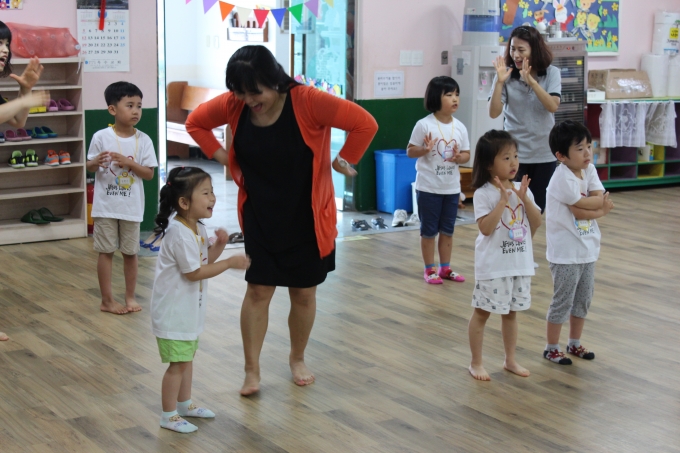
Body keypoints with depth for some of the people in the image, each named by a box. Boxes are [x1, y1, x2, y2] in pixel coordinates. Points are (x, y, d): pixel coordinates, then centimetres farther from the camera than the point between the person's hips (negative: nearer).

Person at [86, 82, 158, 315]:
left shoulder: (143, 140, -3)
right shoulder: (101, 137, -7)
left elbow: (149, 173, -3)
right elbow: (90, 167, 2)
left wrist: (129, 163, -19)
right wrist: (97, 162, -21)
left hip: (132, 206, 2)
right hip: (106, 204, -2)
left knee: (130, 252, 11)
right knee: (106, 251, 5)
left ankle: (130, 297, 24)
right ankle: (107, 300, 14)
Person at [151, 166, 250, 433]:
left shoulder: (198, 229, 5)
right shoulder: (179, 234, -25)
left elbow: (204, 261, 12)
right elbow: (194, 272, -24)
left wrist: (219, 245, -5)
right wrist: (230, 263, -22)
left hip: (189, 309, 10)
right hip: (173, 311, -10)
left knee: (187, 358, 22)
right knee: (177, 364, -1)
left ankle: (184, 404, 38)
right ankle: (169, 416, 11)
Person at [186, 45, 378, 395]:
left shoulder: (307, 102, -23)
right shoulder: (233, 105, -10)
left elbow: (365, 124, -24)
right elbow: (196, 122, 9)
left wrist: (342, 162, -15)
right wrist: (221, 156, -2)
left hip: (307, 219, -2)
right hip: (259, 219, 2)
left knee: (303, 292, 10)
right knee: (258, 290, 1)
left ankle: (297, 360, 32)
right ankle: (252, 371, 10)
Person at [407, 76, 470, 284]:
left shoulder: (459, 127, 0)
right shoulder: (424, 125, -13)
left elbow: (467, 155, 7)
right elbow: (410, 151, -7)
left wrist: (459, 157, -15)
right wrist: (425, 149, -26)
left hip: (452, 187, 5)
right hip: (428, 187, -5)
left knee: (448, 229, 14)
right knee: (429, 230, 6)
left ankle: (445, 268, 26)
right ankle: (429, 269, 16)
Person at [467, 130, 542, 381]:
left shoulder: (522, 189, 4)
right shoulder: (484, 193, -13)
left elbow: (536, 224, 1)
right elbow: (485, 228, -22)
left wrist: (525, 198, -12)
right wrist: (503, 200, -24)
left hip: (521, 263, 6)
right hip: (493, 265, -5)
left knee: (511, 312, 16)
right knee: (482, 312, 4)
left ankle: (510, 360, 29)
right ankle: (476, 363, 16)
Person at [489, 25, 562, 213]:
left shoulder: (552, 73, -3)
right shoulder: (507, 75, -5)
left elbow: (553, 106, -17)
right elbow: (494, 113, -12)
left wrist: (531, 81, -27)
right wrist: (499, 82, -24)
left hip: (544, 153, 1)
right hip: (514, 153, -1)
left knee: (537, 207, 9)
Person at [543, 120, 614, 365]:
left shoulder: (589, 170, 3)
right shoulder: (563, 177, -18)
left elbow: (602, 200, -5)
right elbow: (580, 208, -21)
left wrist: (590, 207, -22)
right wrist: (601, 207, -9)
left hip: (588, 249, 8)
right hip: (565, 252, -8)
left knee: (583, 299, 17)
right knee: (562, 301, 2)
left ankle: (575, 343, 33)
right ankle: (552, 348, 16)